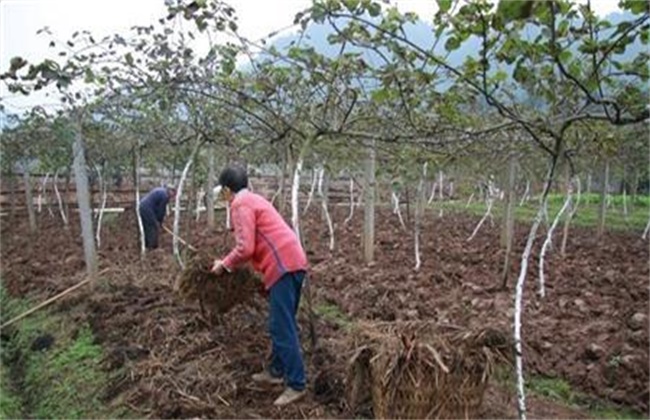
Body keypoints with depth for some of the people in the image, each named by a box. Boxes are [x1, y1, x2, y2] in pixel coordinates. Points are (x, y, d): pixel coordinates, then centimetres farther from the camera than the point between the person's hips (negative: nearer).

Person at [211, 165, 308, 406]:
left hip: (283, 266, -10)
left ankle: (296, 385, 0)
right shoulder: (255, 200, 23)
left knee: (282, 328, -5)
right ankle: (276, 372, 30)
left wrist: (224, 265, 1)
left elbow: (245, 248, -15)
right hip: (292, 262, 10)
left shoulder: (240, 205, -6)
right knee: (282, 325, 18)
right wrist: (229, 261, 31)